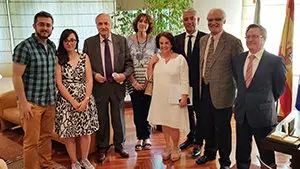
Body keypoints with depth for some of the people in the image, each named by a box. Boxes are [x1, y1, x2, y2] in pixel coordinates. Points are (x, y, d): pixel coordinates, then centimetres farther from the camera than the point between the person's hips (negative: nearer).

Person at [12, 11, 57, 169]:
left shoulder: (52, 46, 8)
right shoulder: (24, 47, -12)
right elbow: (16, 76, -13)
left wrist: (54, 97, 13)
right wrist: (23, 103, -16)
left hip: (50, 102, 6)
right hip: (31, 103, -6)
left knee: (46, 136, 16)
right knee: (31, 141, 3)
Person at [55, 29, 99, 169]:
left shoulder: (84, 57, 5)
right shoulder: (58, 59, -2)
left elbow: (89, 80, 2)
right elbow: (59, 84, -7)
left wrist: (86, 100, -9)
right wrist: (73, 101, -12)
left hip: (85, 100, 2)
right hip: (66, 101, -2)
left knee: (86, 132, 7)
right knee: (69, 134, 5)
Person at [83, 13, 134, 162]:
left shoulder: (122, 40, 2)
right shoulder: (89, 42, 0)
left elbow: (129, 63, 2)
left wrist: (125, 74, -16)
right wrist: (94, 74, -13)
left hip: (117, 85, 1)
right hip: (99, 86, 0)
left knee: (119, 118, 12)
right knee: (101, 119, 11)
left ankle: (119, 145, 32)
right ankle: (102, 148, 29)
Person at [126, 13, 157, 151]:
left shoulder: (153, 41, 5)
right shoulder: (129, 40, 3)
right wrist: (134, 82, -7)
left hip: (149, 82, 0)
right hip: (134, 82, 0)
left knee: (147, 110, 2)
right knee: (137, 110, 3)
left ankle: (146, 137, 19)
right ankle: (140, 138, 18)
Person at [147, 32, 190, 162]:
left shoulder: (180, 59, -6)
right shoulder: (155, 58, 5)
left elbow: (184, 80, -7)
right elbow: (149, 77, 9)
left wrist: (184, 97, -12)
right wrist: (150, 64, -4)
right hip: (159, 97, 4)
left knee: (173, 124, 0)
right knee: (164, 122, 12)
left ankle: (175, 148, 22)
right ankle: (168, 147, 29)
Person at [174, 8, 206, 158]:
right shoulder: (178, 39, 5)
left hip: (200, 84, -4)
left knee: (200, 113, 10)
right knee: (187, 112, 18)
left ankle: (198, 143, 26)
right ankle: (190, 137, 38)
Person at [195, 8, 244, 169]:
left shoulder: (233, 42, -11)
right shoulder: (203, 40, 9)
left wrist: (238, 90, -8)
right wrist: (200, 85, 11)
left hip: (221, 92, -6)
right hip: (204, 89, 6)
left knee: (222, 128, 7)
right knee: (206, 125, 19)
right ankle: (209, 153, 42)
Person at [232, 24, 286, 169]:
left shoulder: (275, 61, -11)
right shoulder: (237, 59, 3)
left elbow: (279, 88, 1)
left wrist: (266, 102, 9)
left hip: (262, 115, -4)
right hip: (242, 114, 4)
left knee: (267, 157, 11)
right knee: (242, 156, 17)